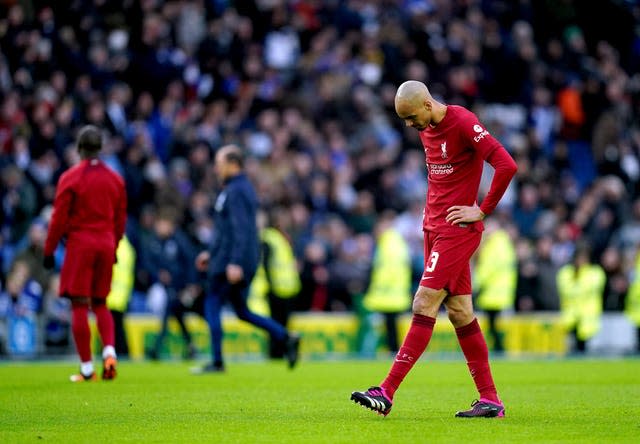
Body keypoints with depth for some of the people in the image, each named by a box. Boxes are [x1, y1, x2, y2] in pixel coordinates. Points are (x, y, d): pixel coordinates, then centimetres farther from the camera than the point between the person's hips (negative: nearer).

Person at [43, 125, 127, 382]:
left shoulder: (70, 178, -6)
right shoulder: (115, 179, 8)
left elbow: (59, 218, -7)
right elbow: (120, 219, 13)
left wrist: (49, 250, 0)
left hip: (79, 244, -4)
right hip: (106, 244, 4)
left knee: (79, 306, -1)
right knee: (100, 303, 15)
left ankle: (86, 368, -3)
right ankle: (109, 350, -8)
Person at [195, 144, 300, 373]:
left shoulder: (236, 191, -15)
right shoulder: (243, 188, 17)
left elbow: (241, 229, -23)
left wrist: (235, 262, -28)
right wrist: (211, 253, 27)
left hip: (230, 262, -10)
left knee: (212, 305, -1)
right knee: (242, 311, 13)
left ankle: (217, 361, 2)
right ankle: (287, 338, 4)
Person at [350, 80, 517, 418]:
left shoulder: (463, 123, -15)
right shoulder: (426, 130, 13)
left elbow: (507, 165, -21)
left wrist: (482, 211, -15)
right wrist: (431, 211, 14)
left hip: (457, 230, -9)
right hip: (434, 227, 9)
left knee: (424, 304, -12)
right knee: (459, 312, 7)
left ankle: (386, 393, -13)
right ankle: (490, 400, 10)